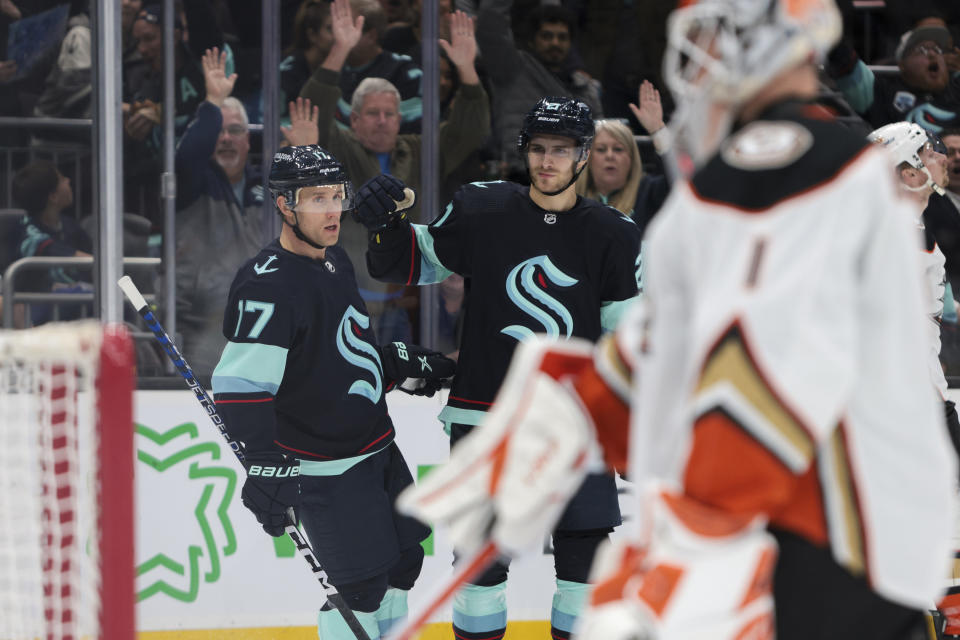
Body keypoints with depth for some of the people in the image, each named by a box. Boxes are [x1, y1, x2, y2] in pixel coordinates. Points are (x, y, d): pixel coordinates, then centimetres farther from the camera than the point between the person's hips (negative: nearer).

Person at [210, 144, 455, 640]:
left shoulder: (335, 260, 7)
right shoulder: (268, 286, -23)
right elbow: (241, 384, -28)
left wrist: (404, 365, 20)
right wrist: (264, 463, -35)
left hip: (377, 446, 10)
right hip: (327, 467, -10)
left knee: (403, 560, 18)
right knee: (361, 582, -9)